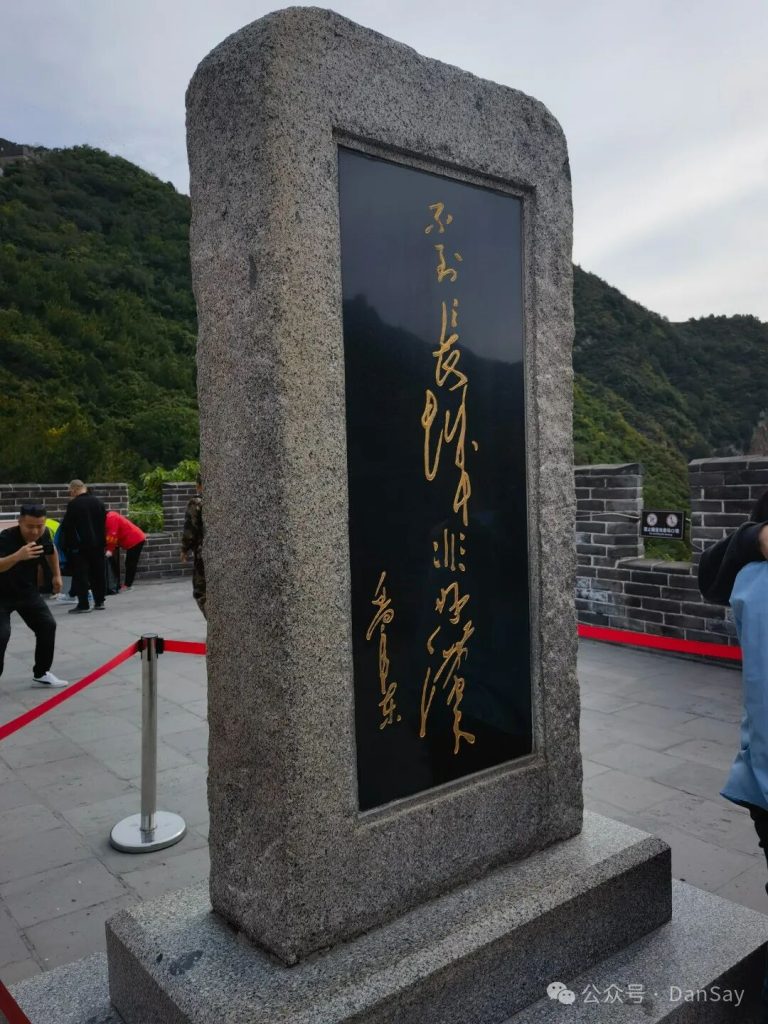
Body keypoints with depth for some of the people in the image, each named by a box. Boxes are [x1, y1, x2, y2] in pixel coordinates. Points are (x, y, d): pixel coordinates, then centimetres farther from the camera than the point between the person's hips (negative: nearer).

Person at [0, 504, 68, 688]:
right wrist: (18, 556, -65)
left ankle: (41, 674, 19)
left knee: (48, 625, 4)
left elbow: (51, 551, 13)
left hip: (28, 592, 6)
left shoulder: (43, 535, -13)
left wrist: (57, 575, 16)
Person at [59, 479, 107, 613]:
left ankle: (83, 604, -2)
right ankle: (99, 602, 15)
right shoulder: (99, 502, 7)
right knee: (98, 573, 11)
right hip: (97, 544, 6)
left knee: (80, 575, -1)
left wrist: (66, 545, 2)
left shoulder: (74, 504, -12)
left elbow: (66, 527, -9)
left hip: (80, 545, -6)